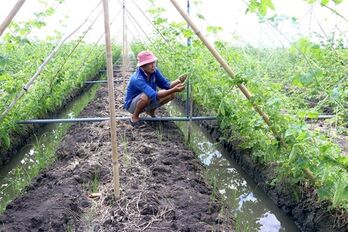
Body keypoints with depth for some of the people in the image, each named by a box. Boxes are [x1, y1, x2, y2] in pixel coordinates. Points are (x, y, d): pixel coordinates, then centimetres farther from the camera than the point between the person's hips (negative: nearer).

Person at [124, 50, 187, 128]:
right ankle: (134, 117, -10)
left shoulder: (154, 71, -13)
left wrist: (178, 81, -30)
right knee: (146, 96, -39)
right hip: (132, 104, -6)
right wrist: (173, 90, -50)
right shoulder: (137, 79, -34)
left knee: (171, 94, -9)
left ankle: (150, 111, 11)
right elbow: (154, 95, -44)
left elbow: (167, 85, -10)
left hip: (149, 101, 6)